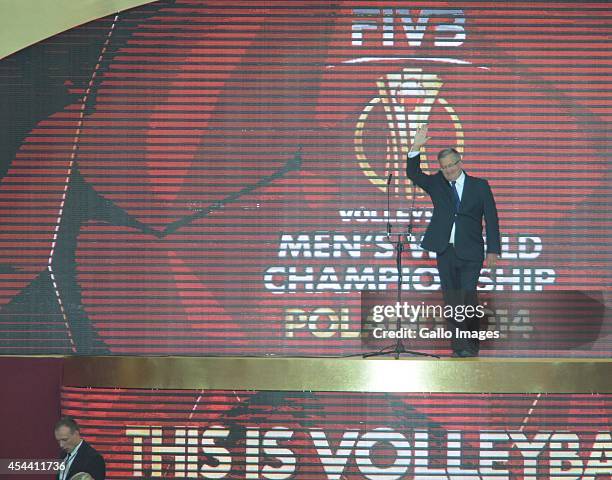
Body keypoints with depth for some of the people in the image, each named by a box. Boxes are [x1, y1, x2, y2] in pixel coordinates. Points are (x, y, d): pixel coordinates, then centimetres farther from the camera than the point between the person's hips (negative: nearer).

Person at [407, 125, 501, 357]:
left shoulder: (479, 186, 4)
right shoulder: (437, 184, 10)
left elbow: (491, 218, 3)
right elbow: (413, 174, -3)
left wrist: (493, 250, -4)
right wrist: (416, 147, -17)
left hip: (470, 252, -3)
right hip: (445, 252, 3)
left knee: (468, 296, -10)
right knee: (452, 301, 2)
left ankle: (472, 342, 4)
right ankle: (460, 345, 6)